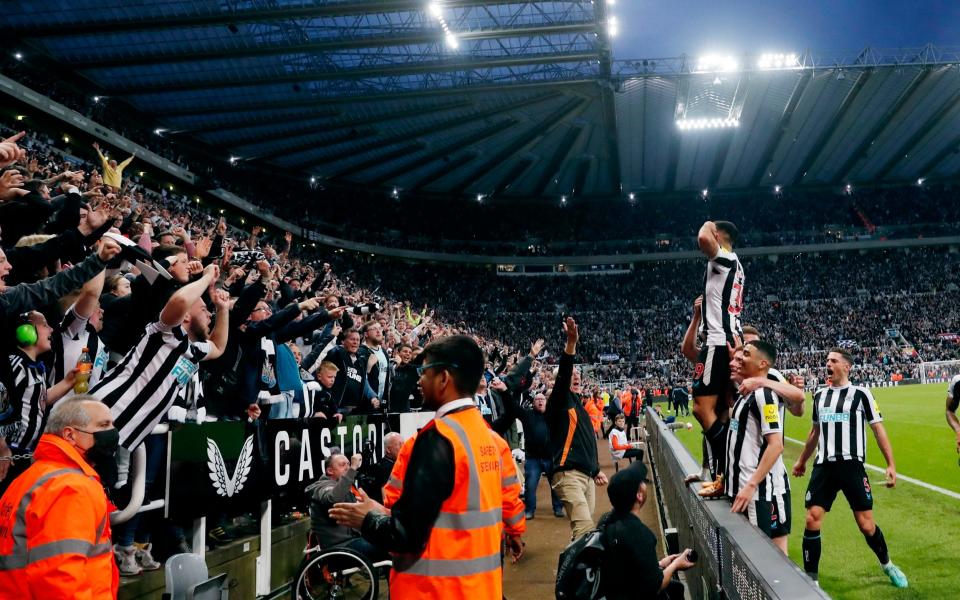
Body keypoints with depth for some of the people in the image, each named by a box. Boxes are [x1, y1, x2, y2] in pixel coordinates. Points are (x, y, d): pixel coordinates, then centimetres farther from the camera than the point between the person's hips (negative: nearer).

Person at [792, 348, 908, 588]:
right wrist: (802, 460, 31)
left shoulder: (860, 393, -2)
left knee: (866, 525, 1)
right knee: (812, 521, -6)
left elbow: (878, 429, 0)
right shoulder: (820, 395, 12)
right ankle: (811, 579, 4)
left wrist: (891, 464, -7)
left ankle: (887, 564, 31)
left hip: (852, 465, -4)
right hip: (824, 466, 4)